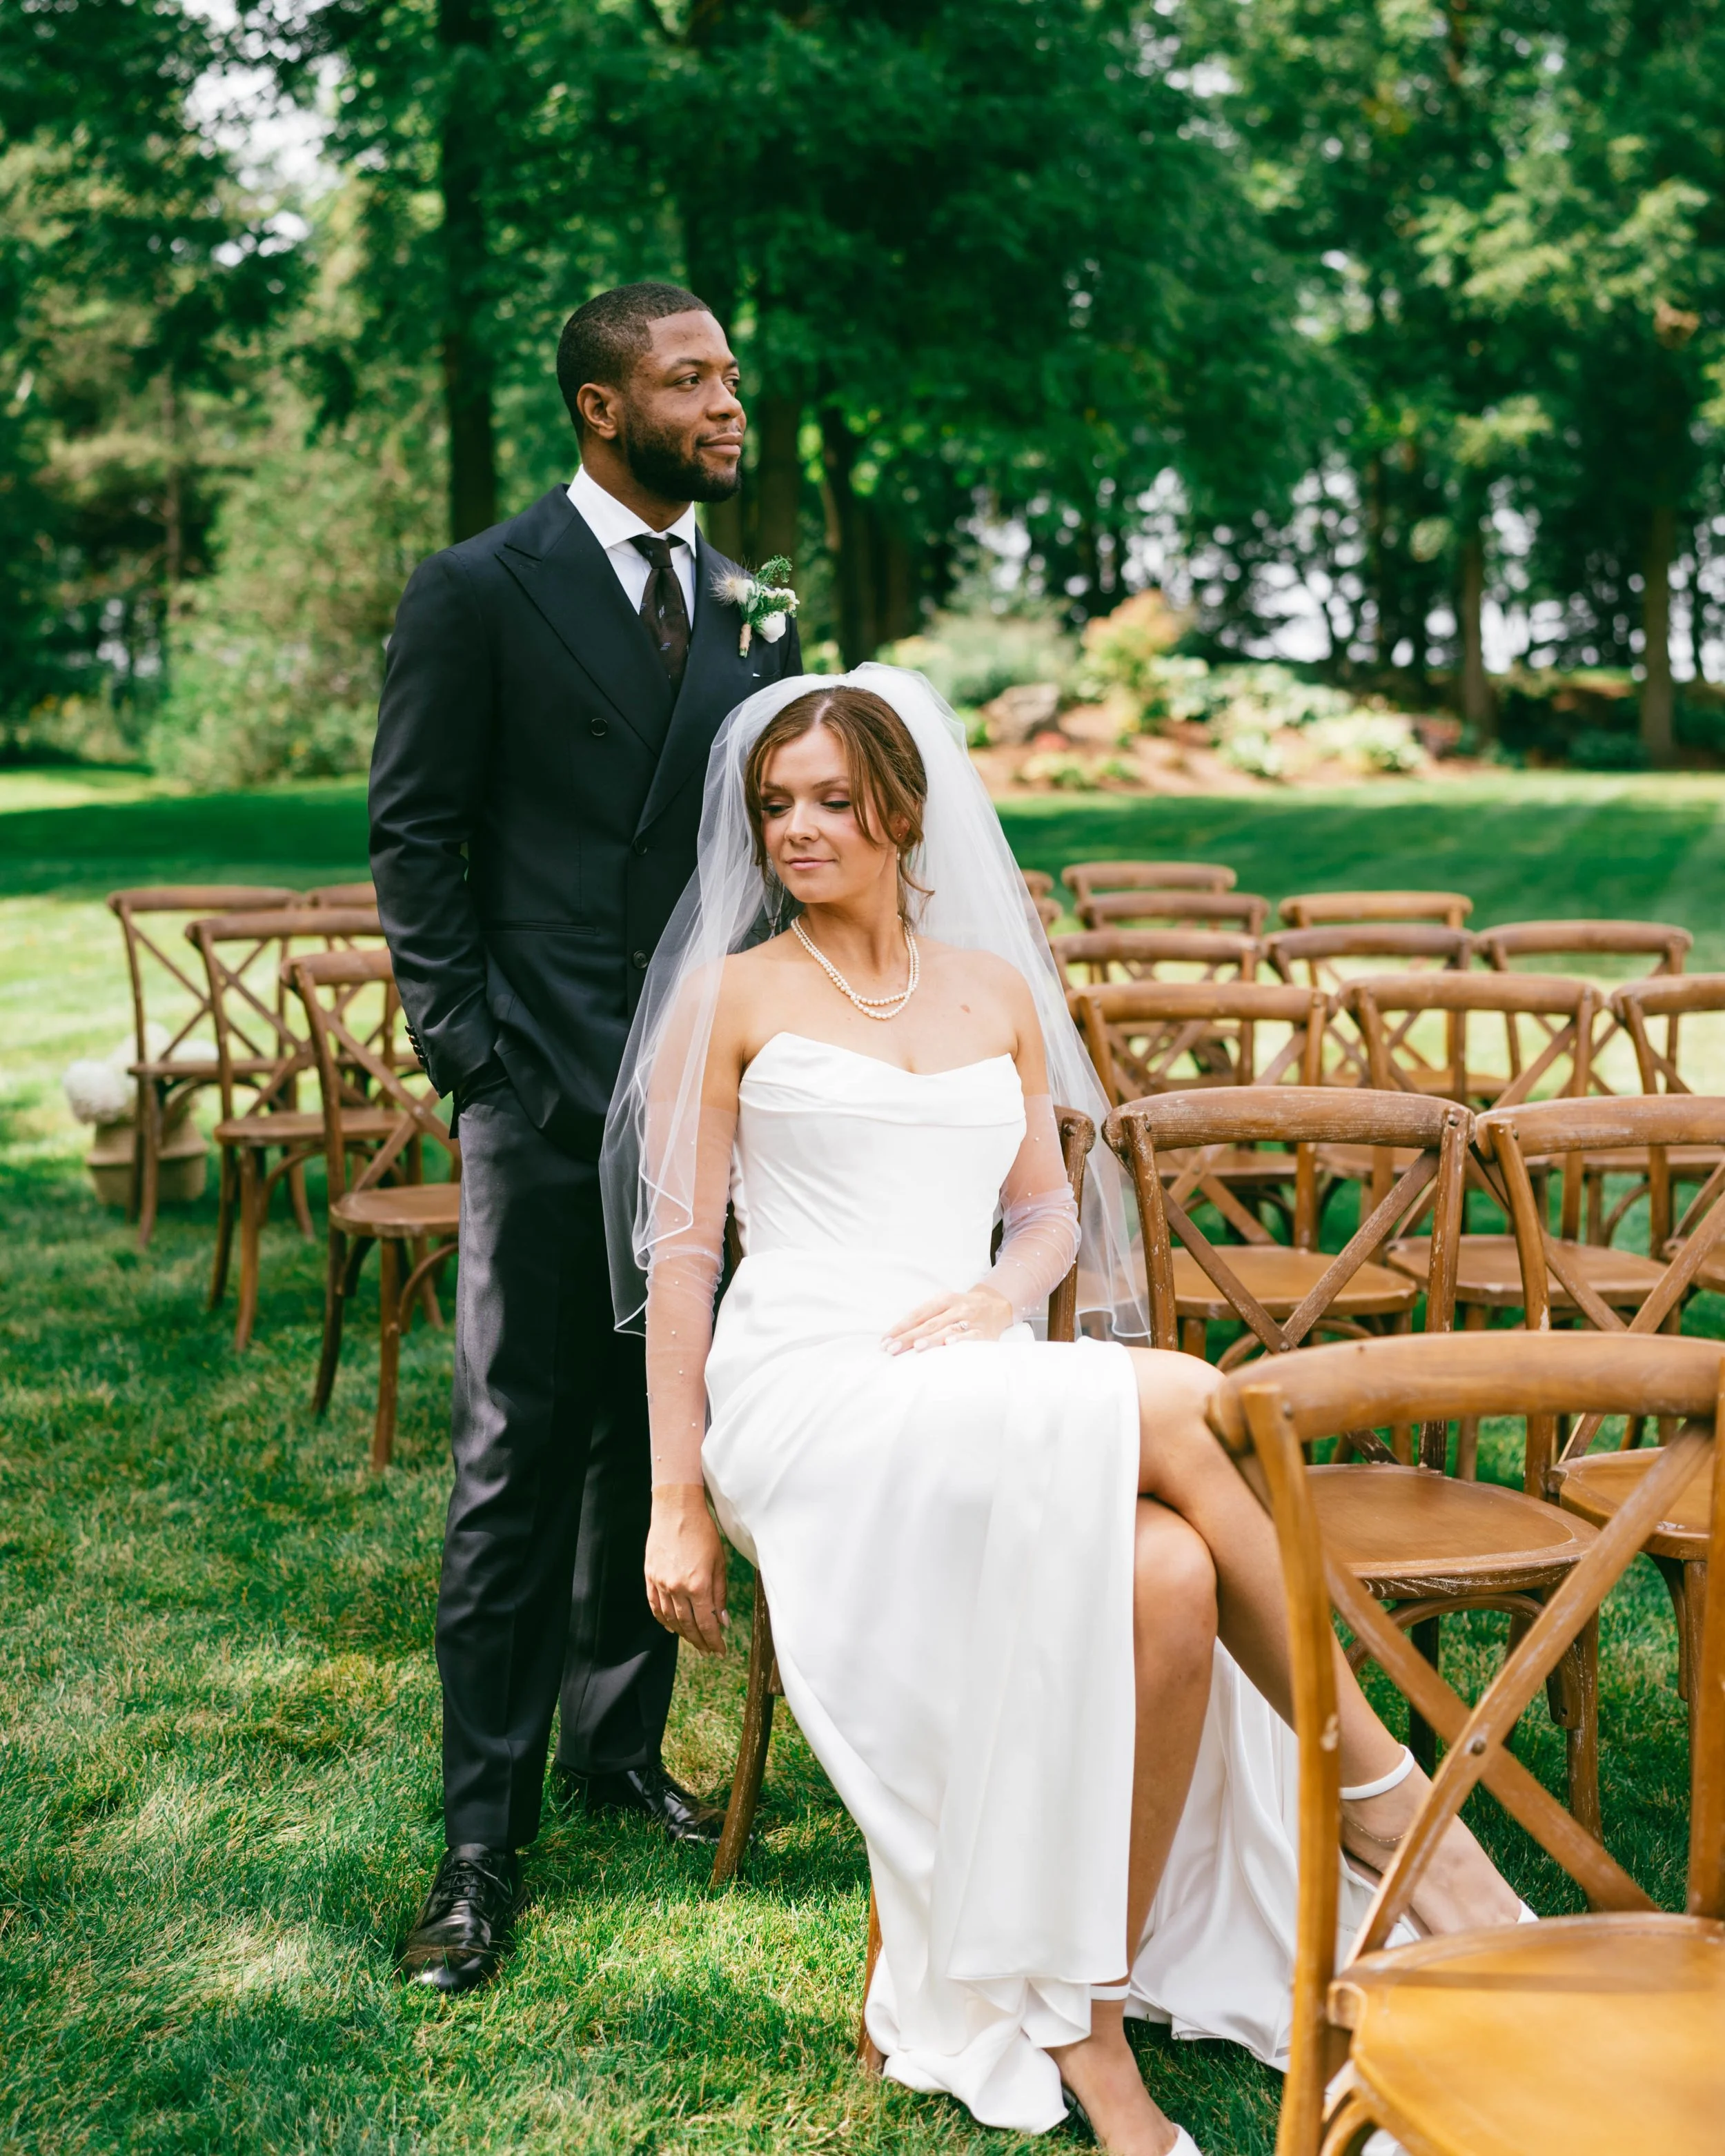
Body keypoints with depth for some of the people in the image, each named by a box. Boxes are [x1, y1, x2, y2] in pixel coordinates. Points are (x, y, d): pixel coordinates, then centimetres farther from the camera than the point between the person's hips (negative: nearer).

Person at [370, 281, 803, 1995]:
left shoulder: (755, 608, 13)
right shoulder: (478, 594, -1)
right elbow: (414, 835, -2)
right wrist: (467, 1046, -8)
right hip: (545, 1091, -5)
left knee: (660, 1440, 13)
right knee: (518, 1459, -1)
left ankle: (618, 1741, 30)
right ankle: (484, 1834, 9)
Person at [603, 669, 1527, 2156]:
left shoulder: (1000, 992, 20)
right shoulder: (730, 996, 8)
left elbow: (1052, 1213, 20)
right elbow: (680, 1251, 3)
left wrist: (1006, 1289, -5)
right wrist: (678, 1504, -3)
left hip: (986, 1393, 4)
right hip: (810, 1395, -4)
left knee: (1172, 1579, -30)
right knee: (1184, 1406, -30)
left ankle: (1089, 2023, -19)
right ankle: (1378, 1785, -14)